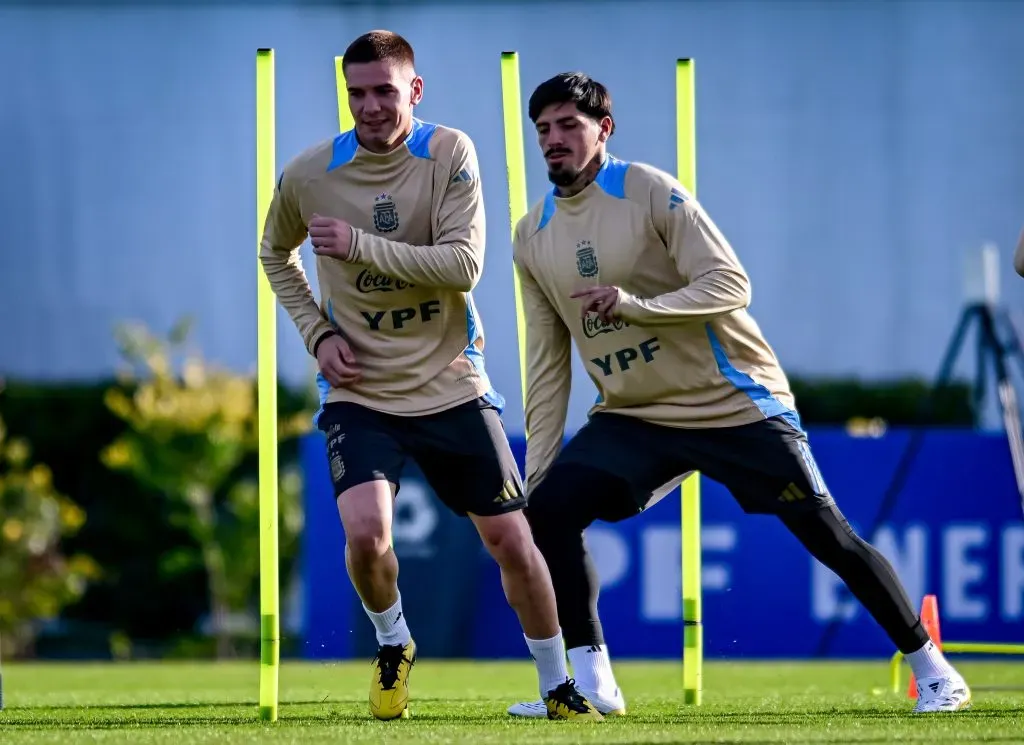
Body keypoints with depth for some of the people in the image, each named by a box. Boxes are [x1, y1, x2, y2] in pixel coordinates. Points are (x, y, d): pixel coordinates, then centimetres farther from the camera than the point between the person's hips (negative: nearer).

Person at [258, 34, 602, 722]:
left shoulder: (449, 155, -9)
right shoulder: (309, 175, -5)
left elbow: (464, 265, -19)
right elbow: (276, 254, 15)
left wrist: (360, 245, -22)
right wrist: (318, 332, 2)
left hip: (451, 386, 0)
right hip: (360, 392, 0)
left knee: (512, 540, 2)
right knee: (365, 530, -22)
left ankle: (558, 686, 22)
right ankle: (393, 645, 10)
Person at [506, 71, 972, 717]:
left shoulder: (650, 191, -11)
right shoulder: (532, 237, 5)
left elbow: (730, 285, -19)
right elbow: (548, 361, 10)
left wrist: (635, 304, -31)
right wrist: (538, 465, 5)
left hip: (736, 403, -5)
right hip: (634, 417, 5)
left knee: (829, 536, -5)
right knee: (547, 508, -15)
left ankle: (932, 669, 8)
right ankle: (591, 683, -9)